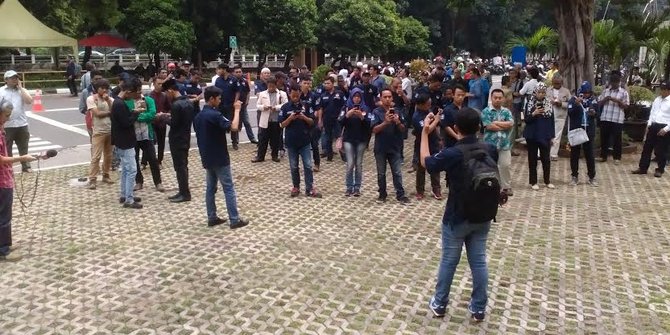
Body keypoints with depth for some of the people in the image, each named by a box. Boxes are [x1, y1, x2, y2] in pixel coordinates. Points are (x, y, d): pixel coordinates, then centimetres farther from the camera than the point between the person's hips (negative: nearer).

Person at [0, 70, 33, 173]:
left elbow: (29, 101, -9)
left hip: (22, 124, 2)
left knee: (23, 148, 10)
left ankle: (26, 166, 19)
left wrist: (20, 88, -5)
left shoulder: (22, 90, 9)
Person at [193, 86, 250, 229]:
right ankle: (235, 220, 1)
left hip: (207, 158, 8)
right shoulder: (215, 115, -19)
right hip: (219, 158, -8)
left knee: (210, 187, 13)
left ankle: (212, 218, 18)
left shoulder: (198, 116, 9)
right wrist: (237, 110, -16)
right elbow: (233, 127, -28)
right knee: (229, 189, -2)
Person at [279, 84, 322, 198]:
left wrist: (304, 117, -17)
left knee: (308, 166, 0)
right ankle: (296, 187, 23)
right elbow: (282, 125, -2)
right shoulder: (285, 107, -2)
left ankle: (310, 189, 6)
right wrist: (290, 118, -19)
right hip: (291, 142, 0)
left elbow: (312, 122, 2)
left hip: (305, 141, 0)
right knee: (294, 167, 9)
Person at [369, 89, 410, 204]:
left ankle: (401, 195, 9)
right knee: (381, 173, 9)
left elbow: (403, 130, 4)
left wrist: (398, 122, -17)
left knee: (398, 173, 3)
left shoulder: (397, 111, 3)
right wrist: (385, 122, -29)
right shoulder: (376, 112, -6)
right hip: (380, 148, -2)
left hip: (394, 147, 2)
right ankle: (382, 194, 21)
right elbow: (374, 130, -14)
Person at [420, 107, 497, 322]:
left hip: (457, 218, -4)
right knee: (479, 261, 14)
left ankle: (439, 304, 27)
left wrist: (425, 133, 1)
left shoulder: (452, 154, -22)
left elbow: (426, 162, -4)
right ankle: (478, 309, 25)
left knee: (448, 262, 11)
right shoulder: (490, 150, -6)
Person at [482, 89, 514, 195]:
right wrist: (504, 126, -7)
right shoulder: (486, 111, -4)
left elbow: (511, 123, -8)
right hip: (490, 144, -3)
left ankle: (507, 187, 18)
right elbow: (488, 126, -16)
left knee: (506, 165, 5)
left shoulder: (506, 111, 8)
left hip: (505, 144, 3)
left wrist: (496, 123, -12)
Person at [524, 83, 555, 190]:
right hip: (532, 136, -2)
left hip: (545, 136, 2)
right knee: (532, 159, 5)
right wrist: (534, 113, -23)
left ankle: (547, 181, 19)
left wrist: (552, 136, 3)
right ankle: (533, 182, 12)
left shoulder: (548, 103, 3)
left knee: (546, 159, 7)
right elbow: (526, 119, -4)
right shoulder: (530, 103, -3)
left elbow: (552, 120, 6)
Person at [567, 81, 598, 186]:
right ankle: (574, 176, 17)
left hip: (589, 131, 2)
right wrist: (576, 104, -30)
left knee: (590, 155, 5)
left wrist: (594, 113, -15)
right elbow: (570, 113, -15)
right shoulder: (573, 100, -3)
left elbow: (597, 113, 7)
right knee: (574, 155, 6)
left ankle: (592, 177, 13)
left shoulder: (593, 100, 5)